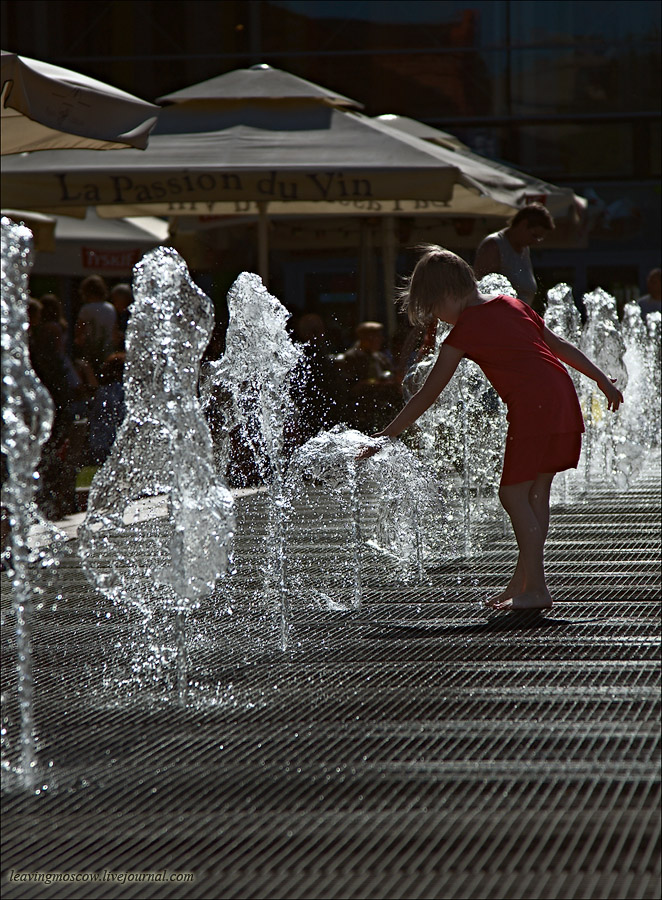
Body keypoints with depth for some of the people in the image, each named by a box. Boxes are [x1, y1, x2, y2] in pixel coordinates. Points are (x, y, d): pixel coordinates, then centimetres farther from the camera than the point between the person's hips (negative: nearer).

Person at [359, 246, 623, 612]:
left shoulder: (465, 328, -3)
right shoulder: (510, 304, 18)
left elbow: (427, 395, -2)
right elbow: (560, 345, 23)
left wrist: (381, 438, 3)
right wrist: (603, 380, 32)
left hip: (533, 405, -8)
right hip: (563, 397, 8)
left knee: (514, 495, -3)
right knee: (535, 493, 13)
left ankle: (535, 589, -5)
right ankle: (521, 582, 19)